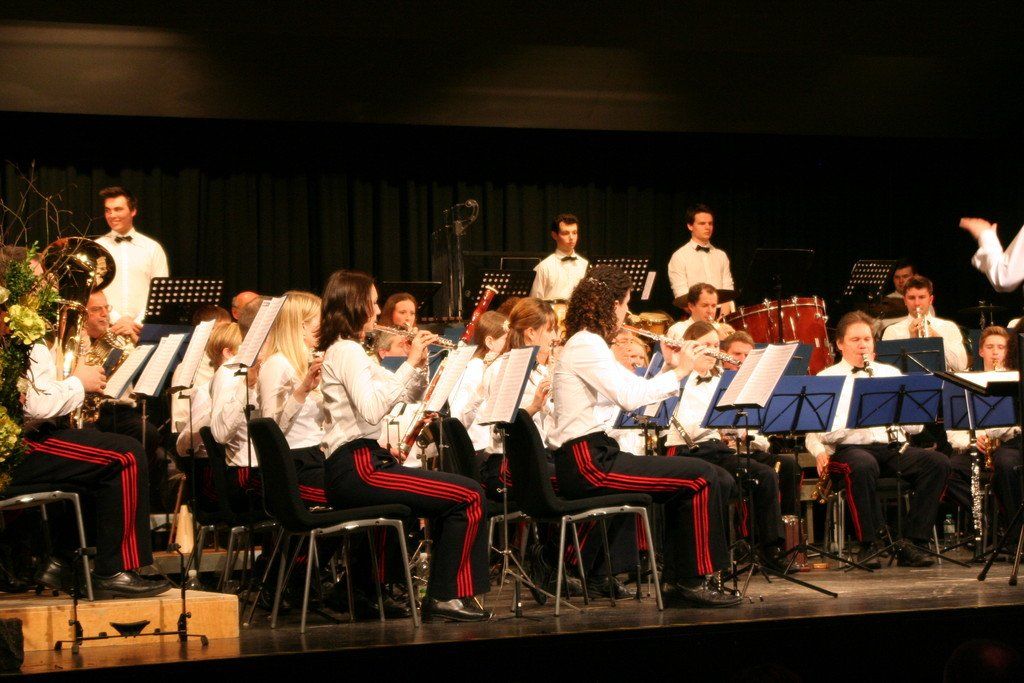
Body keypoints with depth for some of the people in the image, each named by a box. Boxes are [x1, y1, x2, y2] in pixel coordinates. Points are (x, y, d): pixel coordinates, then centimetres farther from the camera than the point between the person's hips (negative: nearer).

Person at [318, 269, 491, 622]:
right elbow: (371, 410, -26)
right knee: (469, 496, -12)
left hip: (362, 463, 11)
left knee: (456, 496, 17)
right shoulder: (346, 351, -11)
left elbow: (405, 394, 25)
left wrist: (421, 363, 6)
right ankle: (443, 596, -3)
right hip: (356, 469, -11)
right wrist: (410, 362, -20)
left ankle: (443, 593, 12)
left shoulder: (347, 350, 20)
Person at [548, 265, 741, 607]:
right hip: (587, 463, -10)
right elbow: (629, 397, -23)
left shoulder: (590, 344, 19)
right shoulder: (585, 345, -12)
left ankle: (680, 576, 14)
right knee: (702, 477, -12)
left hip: (593, 455, 10)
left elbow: (636, 389, 21)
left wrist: (671, 368, 9)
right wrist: (679, 372, -11)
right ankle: (698, 579, -2)